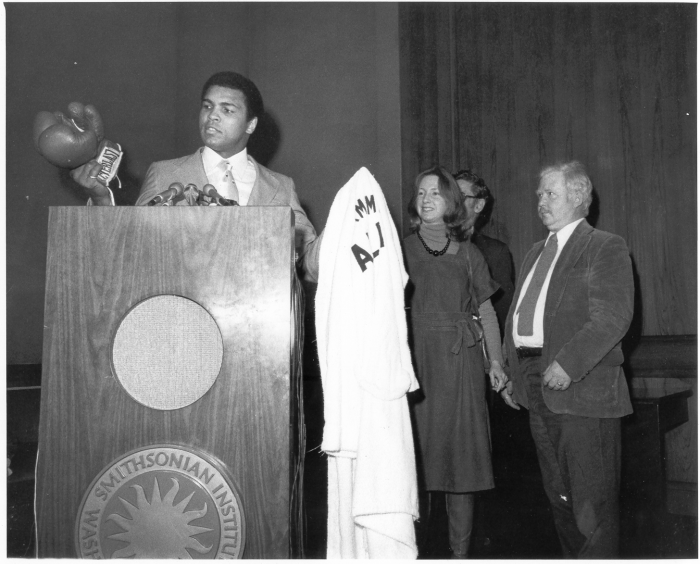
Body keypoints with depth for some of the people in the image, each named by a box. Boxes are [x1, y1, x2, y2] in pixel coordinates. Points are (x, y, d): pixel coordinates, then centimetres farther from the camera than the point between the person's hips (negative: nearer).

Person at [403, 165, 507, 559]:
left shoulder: (468, 253, 11)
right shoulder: (401, 250, 8)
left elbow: (486, 310, 11)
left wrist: (496, 361, 1)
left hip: (461, 360, 1)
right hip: (415, 359, -1)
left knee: (462, 453, 0)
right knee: (415, 452, -3)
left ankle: (461, 552, 9)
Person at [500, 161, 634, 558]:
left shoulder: (606, 248, -2)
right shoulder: (536, 254, 21)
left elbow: (613, 317, -14)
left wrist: (568, 364, -22)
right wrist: (514, 376, 11)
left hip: (583, 388, -7)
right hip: (537, 391, 7)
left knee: (593, 499, -3)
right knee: (559, 495, 13)